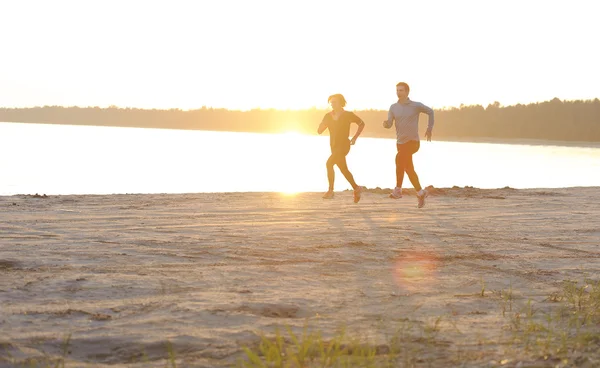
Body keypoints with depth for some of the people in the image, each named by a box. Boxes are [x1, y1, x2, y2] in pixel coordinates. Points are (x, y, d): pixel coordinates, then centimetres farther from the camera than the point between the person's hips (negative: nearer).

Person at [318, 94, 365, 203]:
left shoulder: (348, 115, -6)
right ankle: (356, 188, 27)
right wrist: (325, 122, -13)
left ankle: (330, 190, -16)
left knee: (329, 163, -22)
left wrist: (355, 138, -1)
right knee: (343, 169, 11)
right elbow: (319, 131, 3)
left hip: (344, 145, -6)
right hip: (334, 146, 6)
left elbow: (361, 123, 5)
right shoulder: (328, 116, 6)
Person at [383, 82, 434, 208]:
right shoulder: (393, 107, 4)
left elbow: (430, 112, 10)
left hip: (413, 142, -5)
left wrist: (429, 129, 10)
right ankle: (420, 193, 28)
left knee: (400, 158, -25)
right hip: (400, 143, 5)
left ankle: (398, 189, -15)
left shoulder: (416, 105, -6)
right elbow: (389, 123, -4)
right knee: (408, 168, 12)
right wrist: (385, 124, -28)